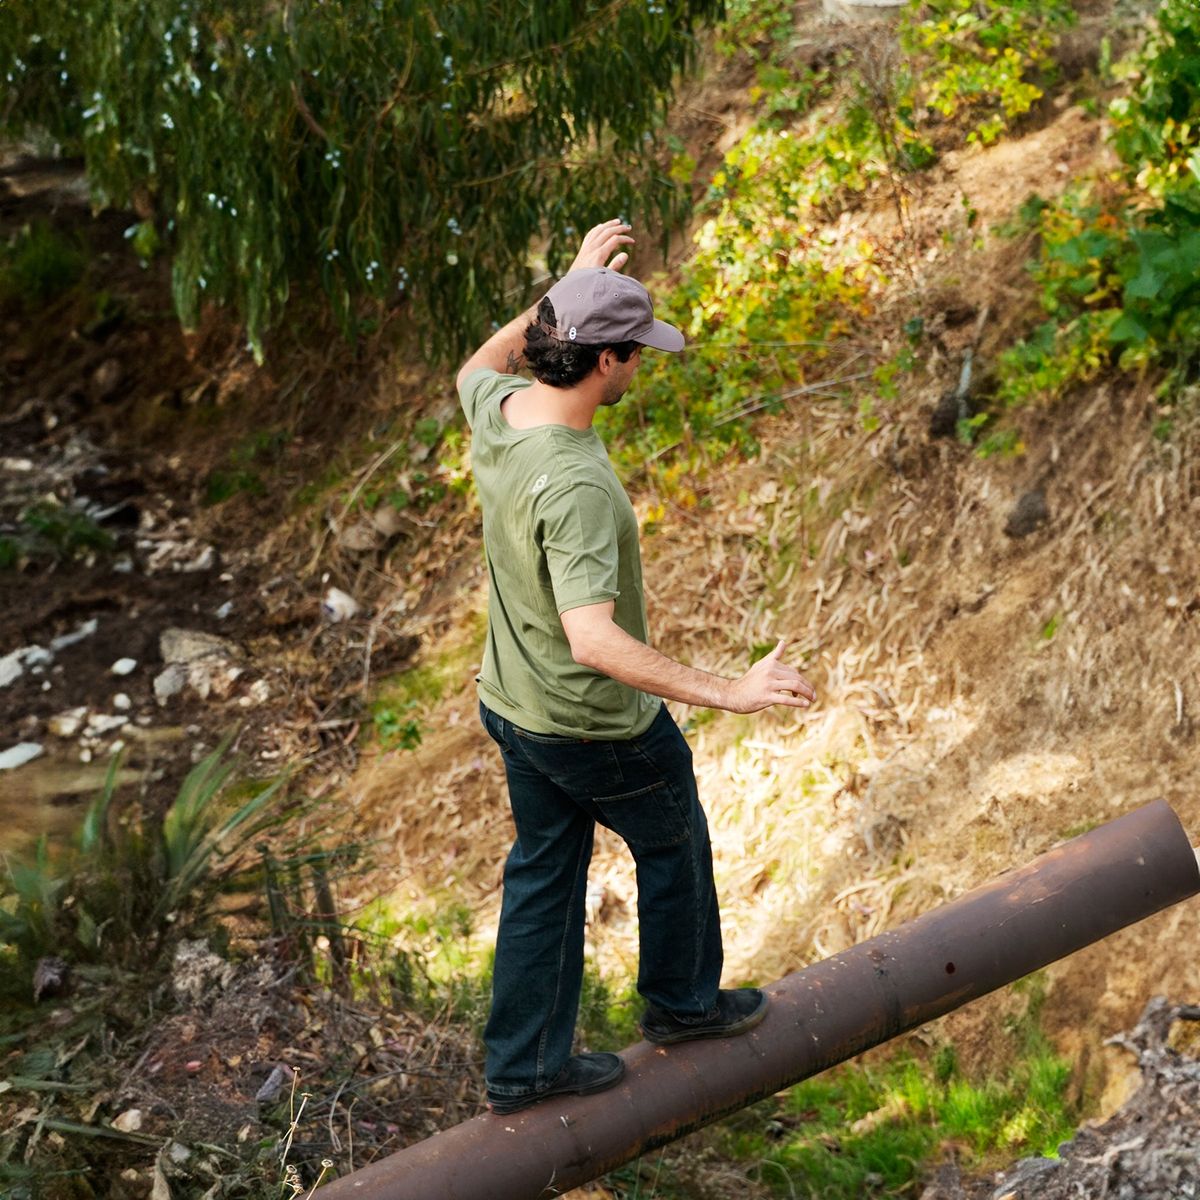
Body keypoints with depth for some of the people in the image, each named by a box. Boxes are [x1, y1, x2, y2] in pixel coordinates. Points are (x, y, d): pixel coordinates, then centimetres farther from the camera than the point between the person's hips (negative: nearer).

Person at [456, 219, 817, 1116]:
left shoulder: (496, 410, -11)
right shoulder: (575, 486, -36)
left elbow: (482, 364, 17)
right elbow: (594, 641, -43)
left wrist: (574, 287, 16)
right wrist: (730, 694, -43)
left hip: (514, 704, 8)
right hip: (600, 726, -8)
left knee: (545, 872, 20)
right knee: (673, 842, 20)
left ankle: (524, 1065, 31)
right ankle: (683, 1001, 44)